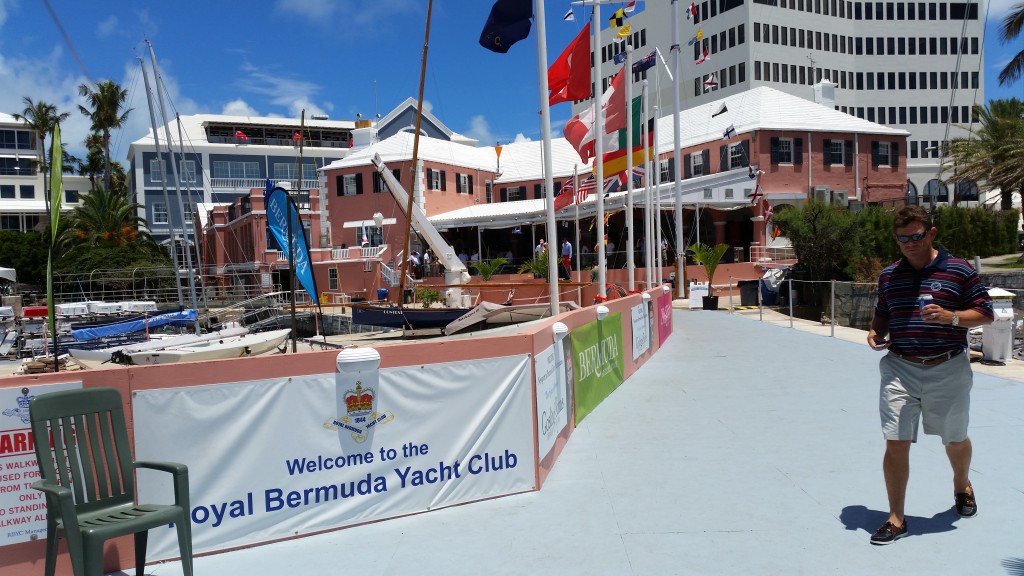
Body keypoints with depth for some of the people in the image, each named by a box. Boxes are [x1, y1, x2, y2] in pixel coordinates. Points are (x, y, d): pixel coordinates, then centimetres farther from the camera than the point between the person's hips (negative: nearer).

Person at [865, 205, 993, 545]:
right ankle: (896, 519, 9)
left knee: (955, 440, 18)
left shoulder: (959, 271, -2)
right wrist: (876, 332, -1)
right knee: (896, 444, -4)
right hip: (899, 370, 2)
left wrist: (950, 317, -19)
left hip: (948, 370, -1)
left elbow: (985, 313, -1)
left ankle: (962, 485, 51)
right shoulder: (889, 275, 8)